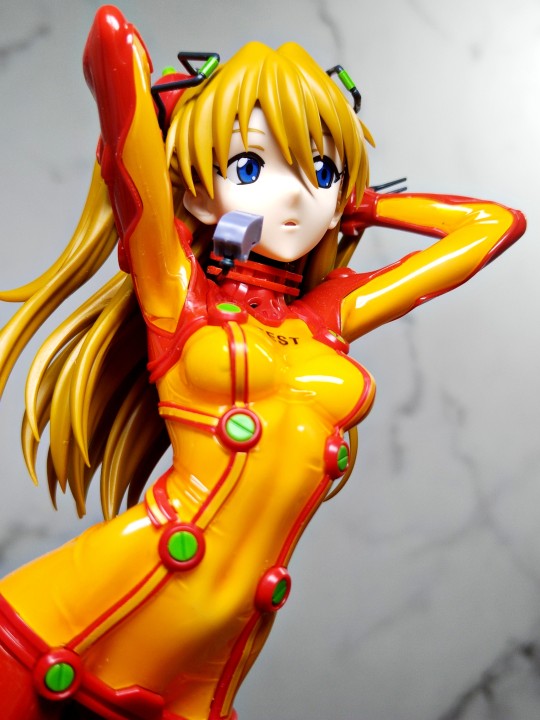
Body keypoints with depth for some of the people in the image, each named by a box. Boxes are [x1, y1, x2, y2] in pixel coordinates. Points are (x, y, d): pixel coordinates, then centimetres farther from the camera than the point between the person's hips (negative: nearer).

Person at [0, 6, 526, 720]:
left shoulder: (332, 314, 11)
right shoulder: (176, 291, -2)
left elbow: (498, 225, 20)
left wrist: (355, 202, 20)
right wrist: (132, 146, 9)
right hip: (93, 609, -3)